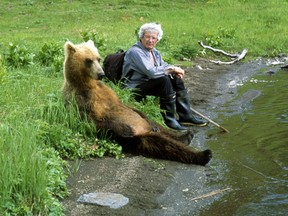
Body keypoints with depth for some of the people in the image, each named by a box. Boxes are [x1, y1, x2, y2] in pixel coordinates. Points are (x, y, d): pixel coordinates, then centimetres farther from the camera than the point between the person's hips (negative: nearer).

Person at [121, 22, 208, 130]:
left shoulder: (155, 52, 10)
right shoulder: (135, 52, -20)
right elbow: (152, 72, -29)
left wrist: (175, 71, -5)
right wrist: (172, 68, -20)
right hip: (135, 89, -9)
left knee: (177, 79, -3)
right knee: (164, 80, -28)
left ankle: (185, 116, -1)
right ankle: (169, 119, -22)